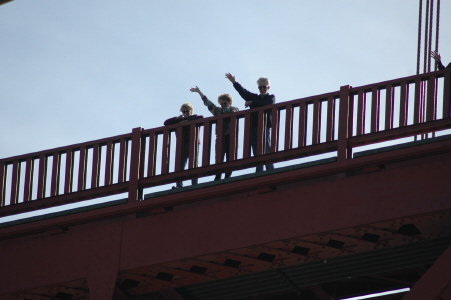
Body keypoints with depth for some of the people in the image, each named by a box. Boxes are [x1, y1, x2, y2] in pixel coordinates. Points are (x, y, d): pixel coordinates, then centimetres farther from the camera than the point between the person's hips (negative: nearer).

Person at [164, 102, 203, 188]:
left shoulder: (195, 118, 15)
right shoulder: (180, 120, 24)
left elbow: (201, 118, -8)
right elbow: (166, 123, 20)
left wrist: (187, 120, -8)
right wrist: (177, 119, 5)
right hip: (182, 145, 3)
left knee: (194, 165, -9)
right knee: (180, 165, -12)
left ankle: (194, 184, -13)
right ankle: (179, 184, -20)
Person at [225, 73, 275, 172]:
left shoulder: (271, 98, 10)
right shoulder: (254, 97, 22)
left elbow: (268, 105, -12)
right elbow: (243, 91, 9)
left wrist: (252, 103, -12)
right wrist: (234, 82, -5)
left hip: (265, 127, -4)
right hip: (253, 127, 5)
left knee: (266, 150, -11)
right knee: (257, 153, 2)